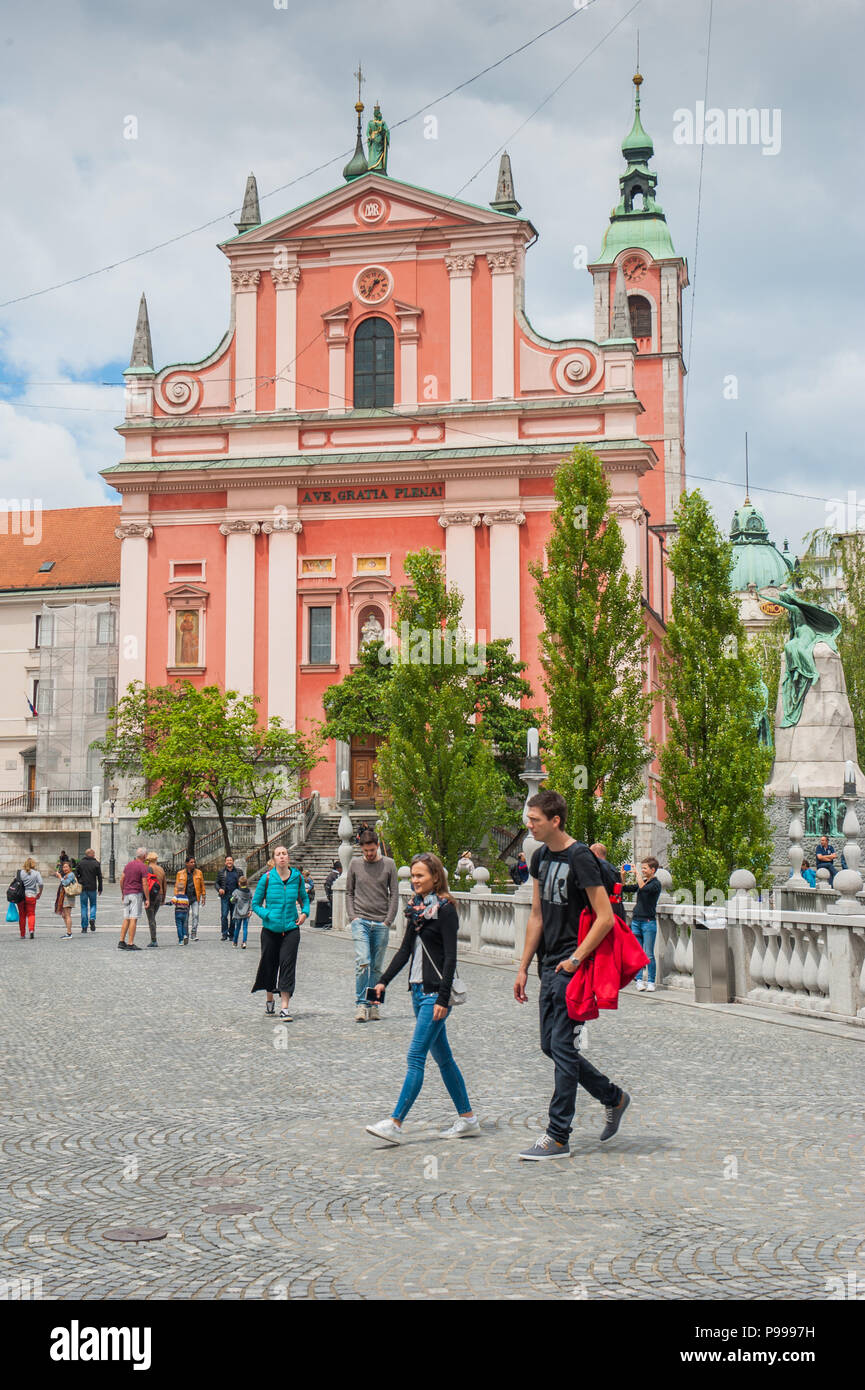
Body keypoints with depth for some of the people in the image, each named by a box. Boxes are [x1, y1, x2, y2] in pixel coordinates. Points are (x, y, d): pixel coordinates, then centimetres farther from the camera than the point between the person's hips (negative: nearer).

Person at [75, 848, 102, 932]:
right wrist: (100, 888, 6)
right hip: (93, 888, -1)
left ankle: (84, 927, 5)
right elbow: (99, 877, -1)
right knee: (93, 904, 15)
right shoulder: (96, 863, -2)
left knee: (84, 906, 7)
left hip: (83, 887, 1)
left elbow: (76, 875, 1)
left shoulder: (80, 862, 2)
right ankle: (92, 918, -12)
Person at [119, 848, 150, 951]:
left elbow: (122, 880, 15)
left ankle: (121, 942, 8)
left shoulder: (129, 864, 12)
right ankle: (130, 944, -9)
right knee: (133, 919, -7)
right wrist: (147, 899, -10)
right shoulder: (143, 866, -9)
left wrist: (122, 893, 25)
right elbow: (144, 884, -13)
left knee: (126, 919, 11)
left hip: (127, 893, 7)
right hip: (136, 894, -7)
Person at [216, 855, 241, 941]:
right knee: (224, 915, -11)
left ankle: (231, 934, 13)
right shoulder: (221, 872, 9)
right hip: (225, 896, -1)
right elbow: (217, 883, 13)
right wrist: (219, 889, -8)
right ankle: (224, 934, -6)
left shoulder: (238, 872, 9)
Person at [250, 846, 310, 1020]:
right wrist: (268, 915, -13)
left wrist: (305, 912, 2)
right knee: (269, 964, 9)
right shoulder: (267, 878, -4)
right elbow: (255, 904, 3)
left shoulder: (297, 877, 3)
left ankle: (285, 1007, -9)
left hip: (291, 929, 0)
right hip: (270, 929, 0)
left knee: (288, 964, -10)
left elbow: (304, 897, 20)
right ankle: (269, 1000, 34)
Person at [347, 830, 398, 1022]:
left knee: (376, 967, 4)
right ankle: (361, 1004, -10)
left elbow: (394, 895, 6)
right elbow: (349, 893, 13)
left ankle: (373, 1005, 12)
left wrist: (388, 920, -3)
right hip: (360, 921, -1)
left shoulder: (388, 865, 5)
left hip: (381, 924, 1)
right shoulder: (355, 864, 7)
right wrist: (352, 917, 1)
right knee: (363, 962, -15)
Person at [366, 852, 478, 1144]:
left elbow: (450, 957, -14)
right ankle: (468, 1118, 18)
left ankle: (395, 1123, -13)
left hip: (435, 992, -9)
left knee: (416, 1057, -11)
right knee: (442, 1057, 11)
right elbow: (405, 950, 18)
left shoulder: (444, 910, -10)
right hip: (418, 989, 9)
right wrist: (384, 981, 10)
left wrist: (443, 999, -18)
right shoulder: (416, 907, 13)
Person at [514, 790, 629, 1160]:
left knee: (562, 1046, -6)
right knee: (551, 1046, 12)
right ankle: (614, 1098, 29)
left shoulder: (580, 859, -16)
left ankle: (558, 1137, 1)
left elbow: (605, 918, -18)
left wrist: (575, 960, -18)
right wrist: (524, 967, 15)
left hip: (573, 967, -9)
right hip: (552, 966, 9)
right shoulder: (540, 858, 10)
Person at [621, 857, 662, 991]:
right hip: (636, 921, 7)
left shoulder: (656, 884, -6)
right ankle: (639, 980, 8)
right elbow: (624, 889, 21)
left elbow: (644, 888, -25)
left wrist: (637, 873, -18)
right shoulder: (642, 882, 15)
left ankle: (651, 981, 3)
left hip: (648, 922, -7)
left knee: (649, 955, -3)